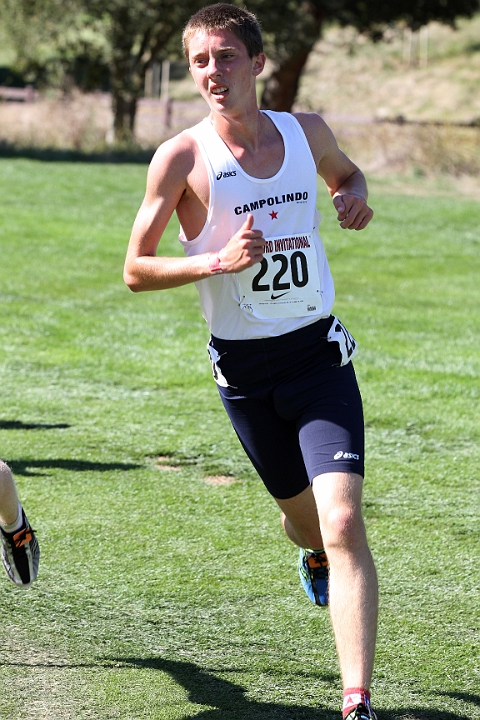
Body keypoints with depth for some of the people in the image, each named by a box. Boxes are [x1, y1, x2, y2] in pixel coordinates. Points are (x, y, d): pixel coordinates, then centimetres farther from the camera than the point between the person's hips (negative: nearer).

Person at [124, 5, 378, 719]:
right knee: (301, 514, 17)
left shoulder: (307, 132, 0)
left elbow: (346, 172, 25)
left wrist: (355, 195, 1)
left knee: (343, 523, -16)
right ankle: (316, 558, 57)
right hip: (242, 365, 0)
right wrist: (218, 261, -20)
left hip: (318, 352, 0)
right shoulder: (182, 157, -8)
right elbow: (135, 270, -4)